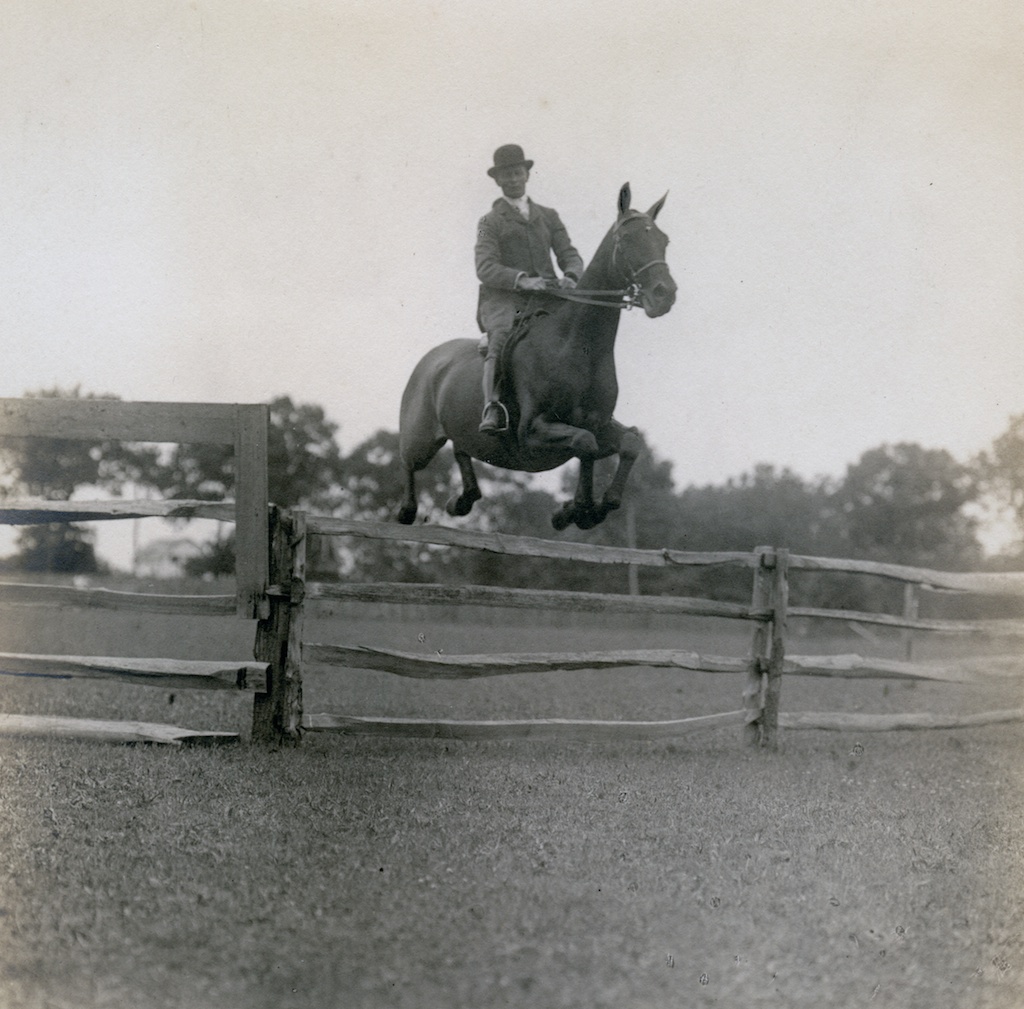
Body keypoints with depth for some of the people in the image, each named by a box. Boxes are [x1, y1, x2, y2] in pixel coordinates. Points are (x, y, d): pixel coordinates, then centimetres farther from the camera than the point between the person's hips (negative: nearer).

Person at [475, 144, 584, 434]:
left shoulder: (548, 217, 24)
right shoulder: (490, 223, 11)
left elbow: (570, 256, 15)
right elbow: (486, 269, -5)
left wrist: (570, 277, -11)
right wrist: (522, 280, -23)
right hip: (504, 299, -4)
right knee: (502, 335, -35)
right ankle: (492, 408, -46)